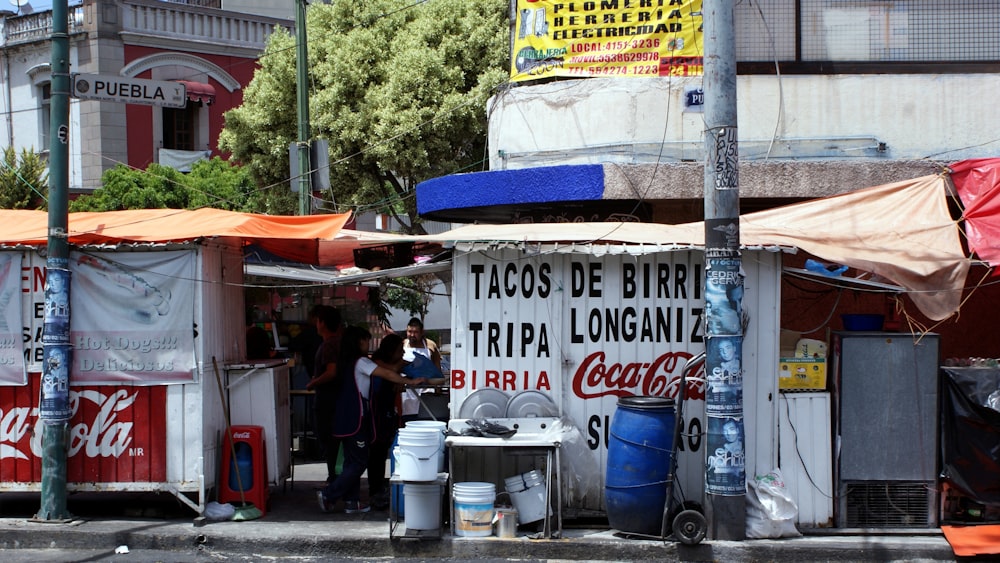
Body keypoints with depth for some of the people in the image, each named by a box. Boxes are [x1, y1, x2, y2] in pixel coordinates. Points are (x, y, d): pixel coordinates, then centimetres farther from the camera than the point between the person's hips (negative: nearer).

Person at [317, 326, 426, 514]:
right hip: (356, 420, -9)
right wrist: (410, 382, -12)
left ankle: (352, 501, 14)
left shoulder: (346, 362, 14)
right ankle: (328, 495, -5)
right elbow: (386, 374, -17)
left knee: (353, 461, 13)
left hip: (346, 420, 9)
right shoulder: (360, 362, -12)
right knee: (359, 462, -4)